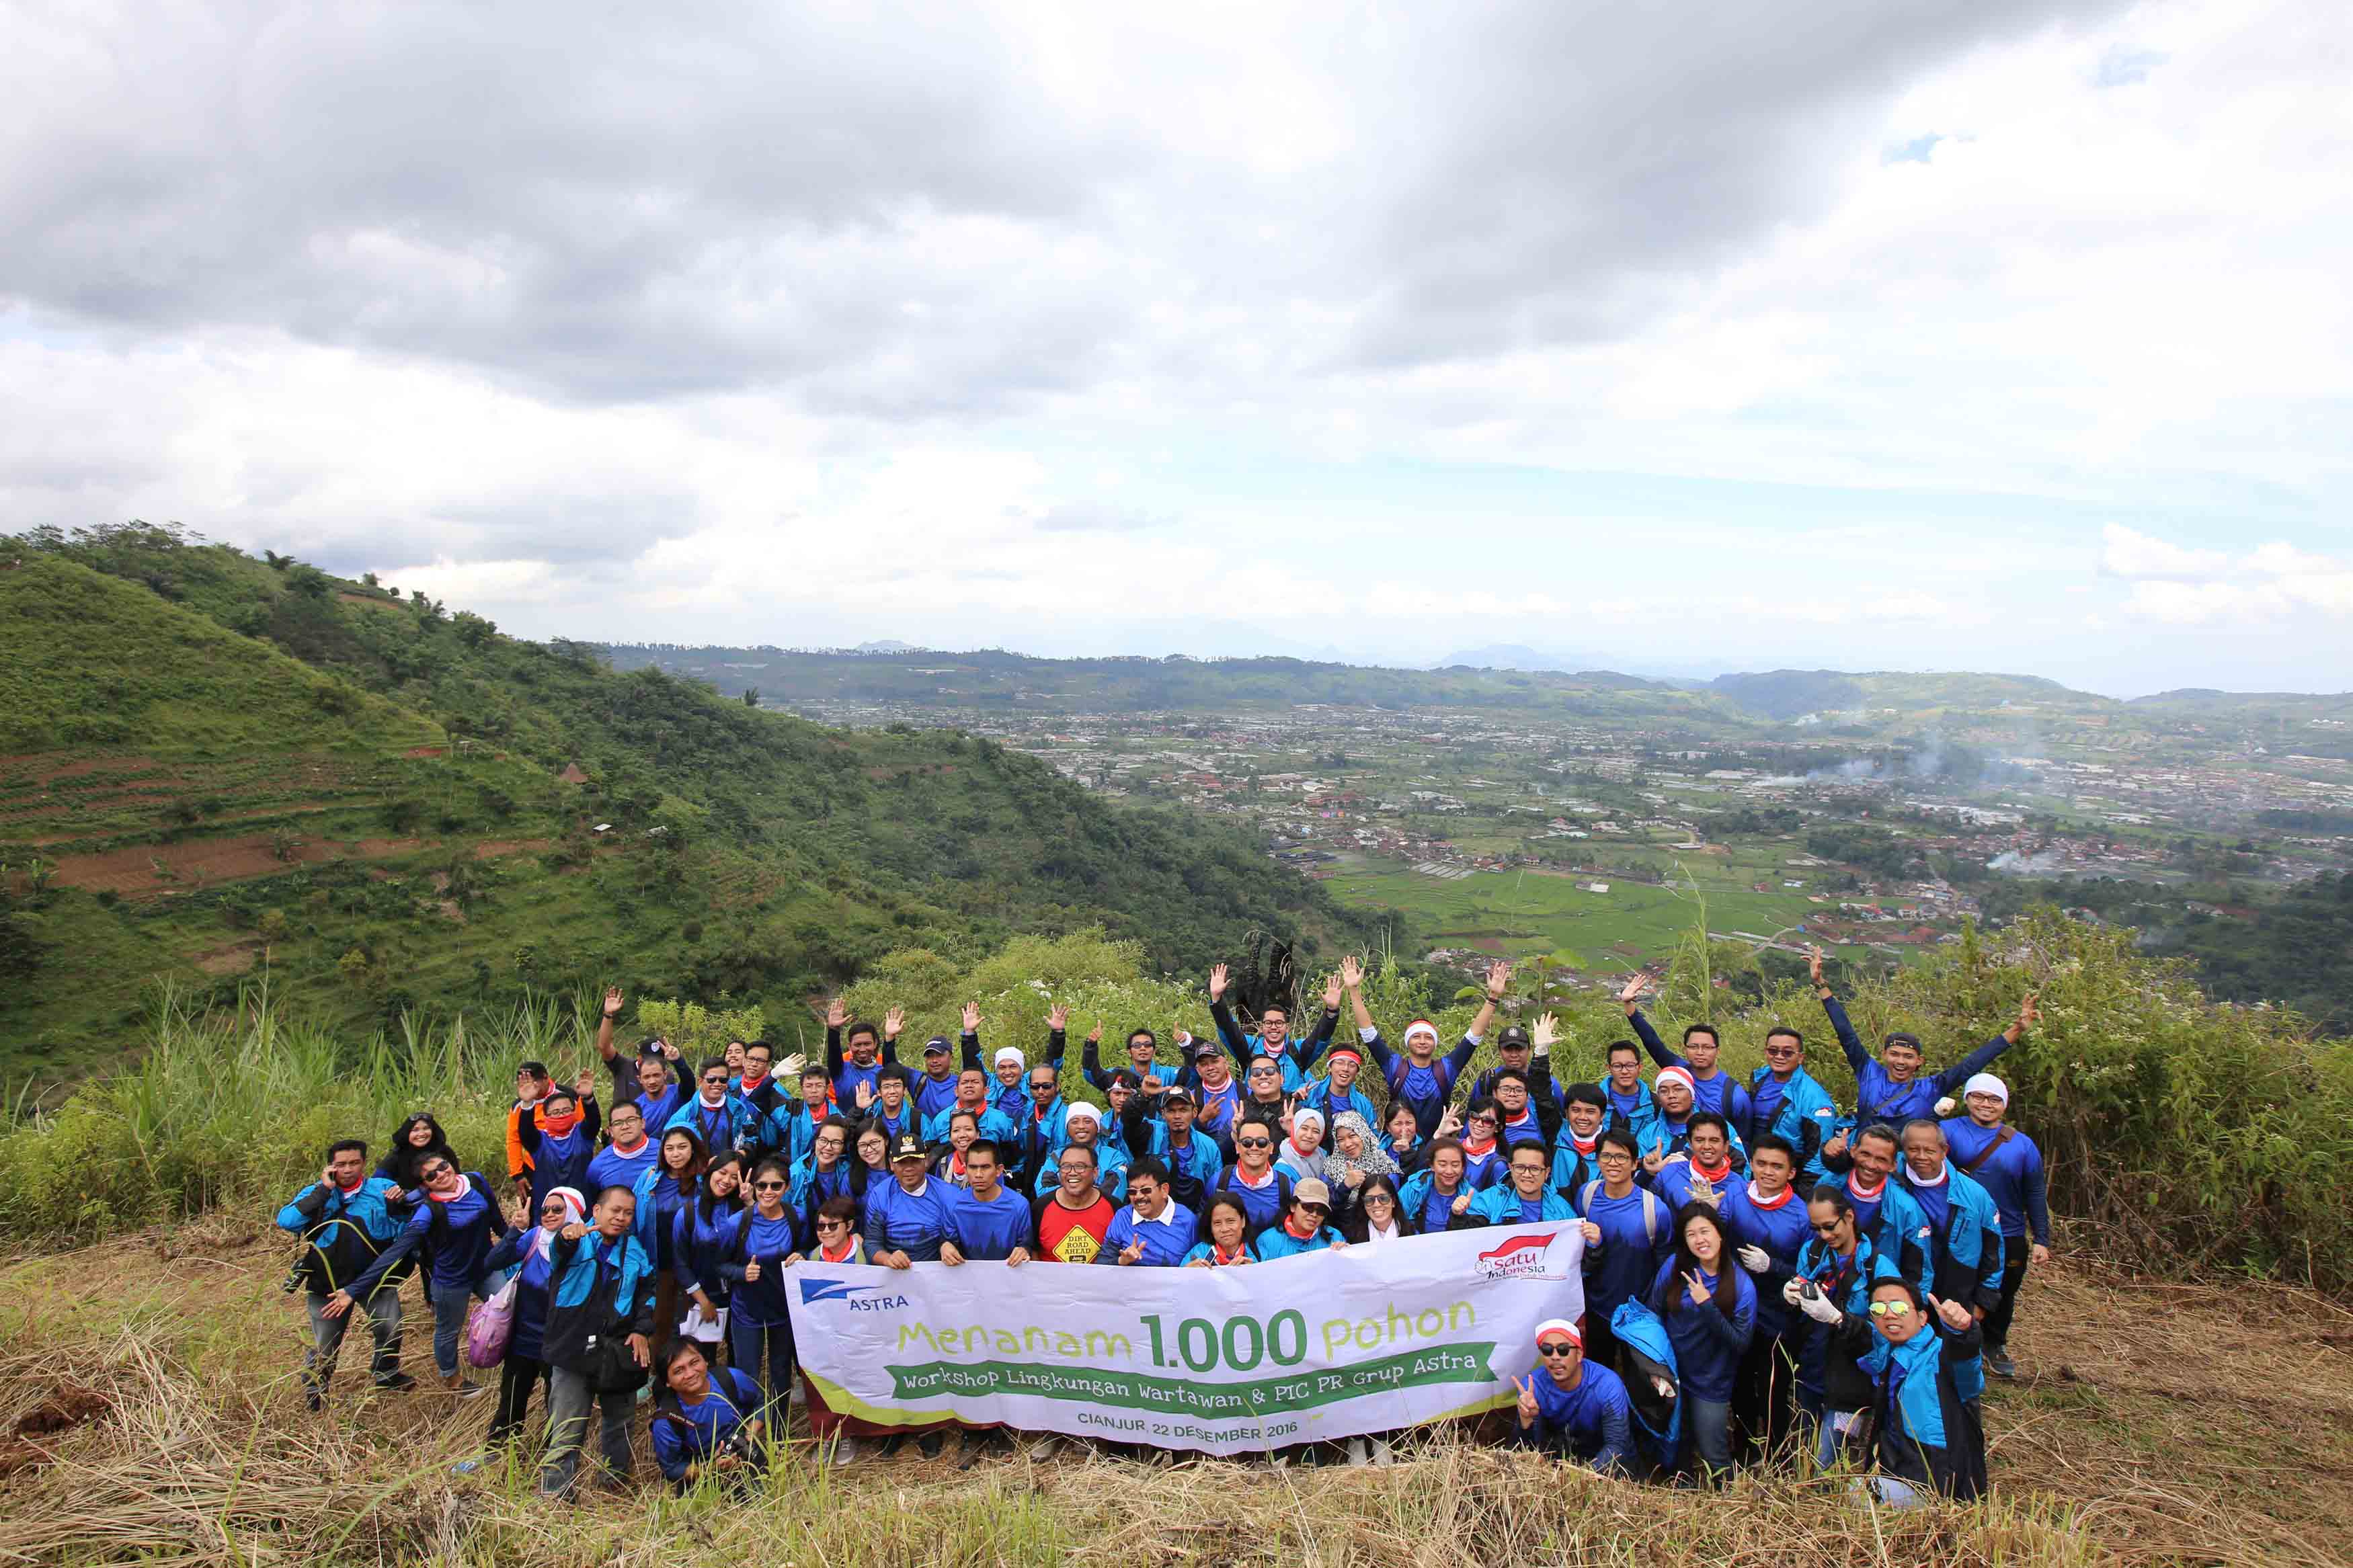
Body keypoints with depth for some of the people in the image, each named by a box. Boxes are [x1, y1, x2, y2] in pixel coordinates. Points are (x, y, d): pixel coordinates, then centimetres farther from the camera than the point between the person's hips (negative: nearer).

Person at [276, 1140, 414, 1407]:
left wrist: (398, 1206, -22)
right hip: (327, 1283, -1)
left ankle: (387, 1374, 39)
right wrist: (324, 1190, -25)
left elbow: (405, 1230, -1)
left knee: (391, 1331, 12)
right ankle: (314, 1393, 36)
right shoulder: (316, 1192, -7)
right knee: (324, 1347, 10)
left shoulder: (382, 1188, -6)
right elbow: (286, 1222, -23)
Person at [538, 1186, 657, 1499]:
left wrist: (642, 1329, 1)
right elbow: (557, 1254, -27)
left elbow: (647, 1289, 16)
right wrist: (566, 1238, -52)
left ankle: (617, 1477, 36)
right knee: (566, 1432, -5)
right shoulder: (577, 1242, -4)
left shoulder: (634, 1249, 10)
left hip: (620, 1350, 4)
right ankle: (554, 1496, 6)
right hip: (575, 1348, -4)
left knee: (619, 1421, 18)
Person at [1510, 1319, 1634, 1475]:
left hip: (1604, 1460, -2)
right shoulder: (1531, 1386, -19)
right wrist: (1526, 1421, -40)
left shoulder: (1607, 1385, -26)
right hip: (1561, 1456, 2)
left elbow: (1616, 1445, -29)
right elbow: (1526, 1450, -18)